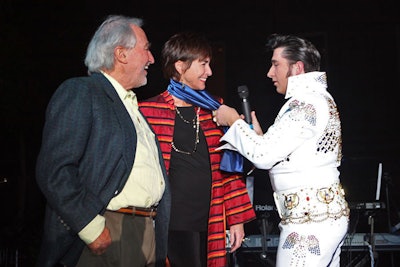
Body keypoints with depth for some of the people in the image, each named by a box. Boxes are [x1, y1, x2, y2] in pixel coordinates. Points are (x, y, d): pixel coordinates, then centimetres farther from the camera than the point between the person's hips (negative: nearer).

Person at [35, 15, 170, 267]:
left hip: (148, 234, 8)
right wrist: (92, 228, -19)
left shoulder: (133, 105, 20)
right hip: (106, 236, -8)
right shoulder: (78, 92, -5)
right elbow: (53, 170, -15)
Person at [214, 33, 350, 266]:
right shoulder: (318, 98, 18)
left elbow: (264, 155, -16)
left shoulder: (306, 103, -14)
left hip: (309, 218, -10)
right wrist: (259, 136, 10)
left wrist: (234, 121, -4)